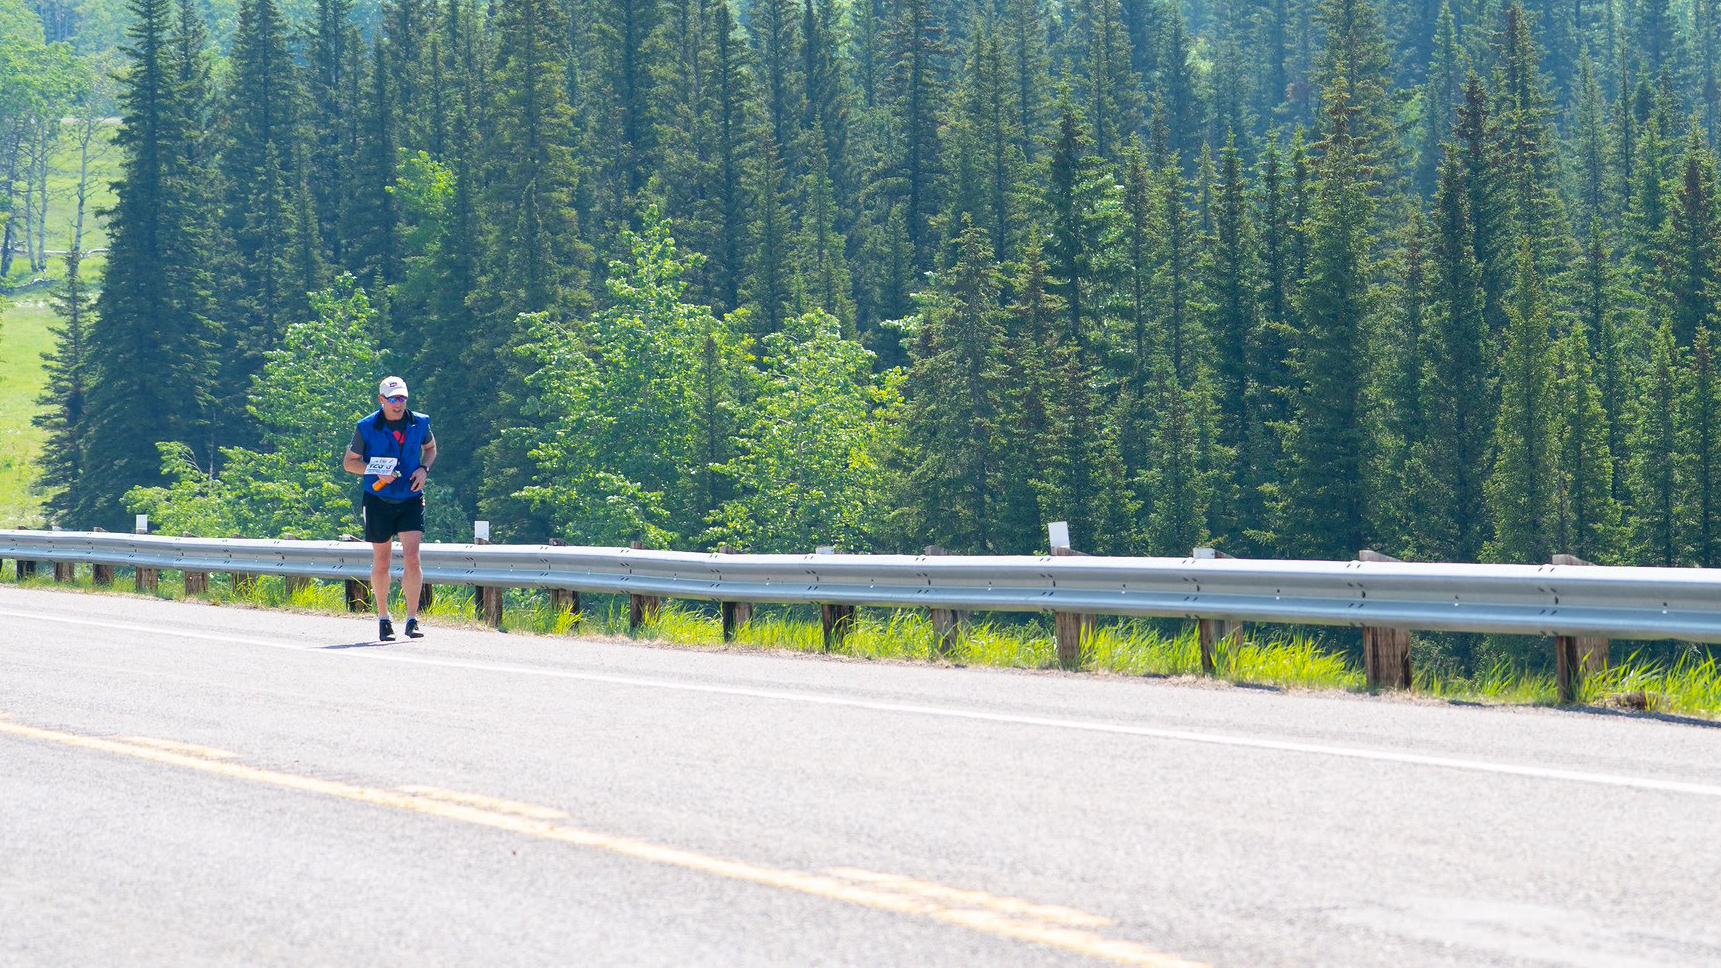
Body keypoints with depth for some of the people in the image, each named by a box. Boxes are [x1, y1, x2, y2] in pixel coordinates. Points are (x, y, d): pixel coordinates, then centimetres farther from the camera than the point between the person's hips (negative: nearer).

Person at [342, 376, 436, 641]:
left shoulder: (419, 423, 0)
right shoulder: (366, 427, -7)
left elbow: (430, 447, 19)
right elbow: (349, 462, 0)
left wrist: (424, 469, -2)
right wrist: (377, 471, -17)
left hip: (411, 499, 1)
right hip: (379, 500, -1)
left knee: (412, 558, -13)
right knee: (381, 563, 8)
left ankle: (412, 620, -10)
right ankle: (383, 618, 25)